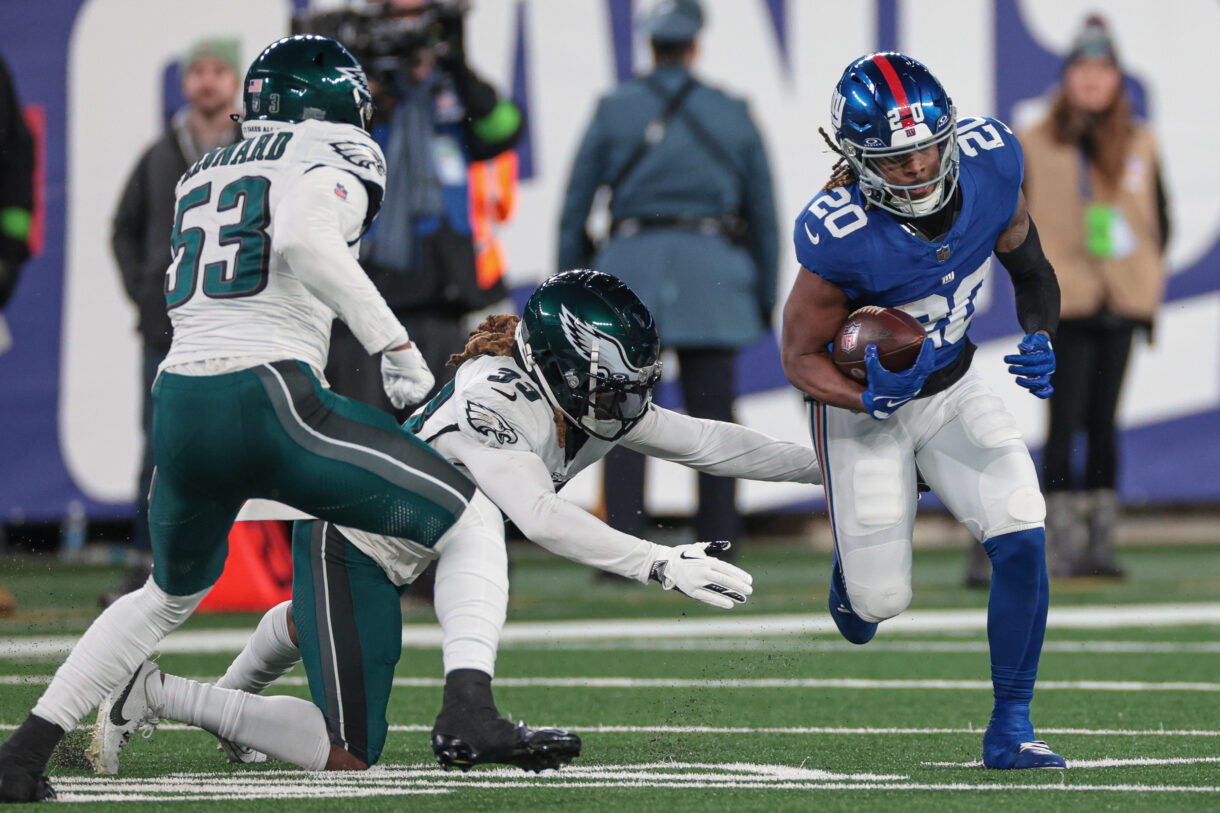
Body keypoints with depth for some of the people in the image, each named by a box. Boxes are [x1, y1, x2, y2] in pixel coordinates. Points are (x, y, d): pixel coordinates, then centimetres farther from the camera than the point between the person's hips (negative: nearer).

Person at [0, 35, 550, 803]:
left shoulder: (201, 173, 25)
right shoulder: (340, 154, 4)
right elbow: (301, 239, -17)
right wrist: (394, 341, -13)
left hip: (179, 403, 6)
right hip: (270, 400, -6)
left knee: (172, 595, 31)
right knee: (470, 523, 7)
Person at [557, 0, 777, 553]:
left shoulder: (614, 110, 5)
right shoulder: (732, 115, 9)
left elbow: (575, 202, 4)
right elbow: (763, 211, 11)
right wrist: (765, 297, 17)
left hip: (633, 259, -1)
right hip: (711, 269, 1)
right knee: (712, 418, 5)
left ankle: (623, 550, -10)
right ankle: (718, 546, 3)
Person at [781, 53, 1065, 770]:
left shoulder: (990, 166, -20)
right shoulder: (842, 238, -34)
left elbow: (1028, 264, 2)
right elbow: (801, 358, -19)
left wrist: (1042, 344, -15)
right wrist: (866, 399, -37)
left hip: (954, 388, 4)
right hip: (863, 406, -4)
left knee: (1023, 541, -14)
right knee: (882, 602, 0)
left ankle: (1011, 730, 1)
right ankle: (854, 573, 42)